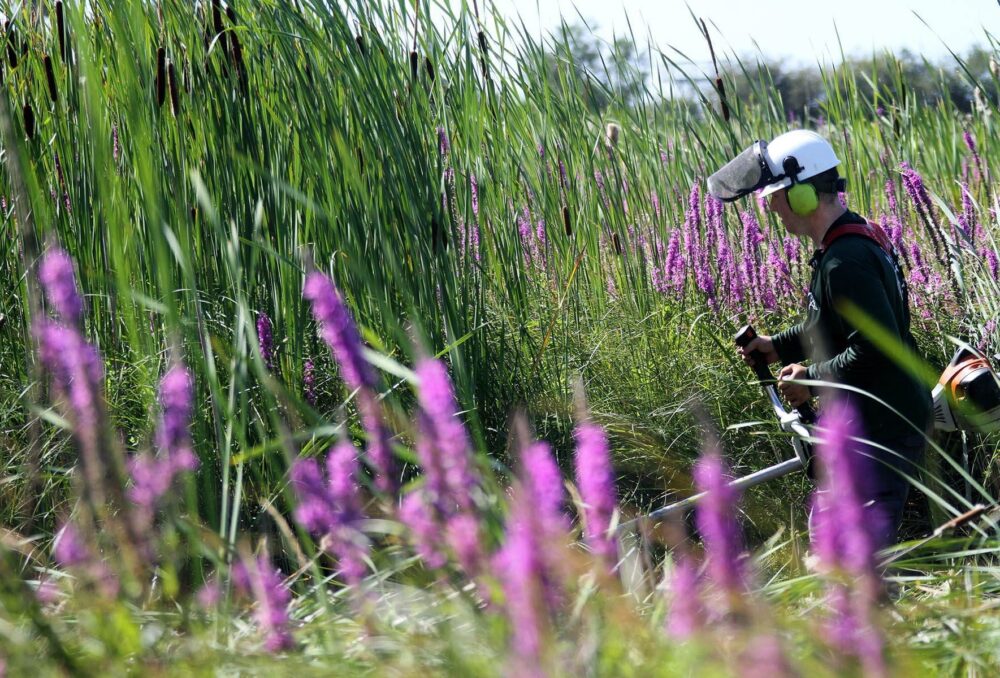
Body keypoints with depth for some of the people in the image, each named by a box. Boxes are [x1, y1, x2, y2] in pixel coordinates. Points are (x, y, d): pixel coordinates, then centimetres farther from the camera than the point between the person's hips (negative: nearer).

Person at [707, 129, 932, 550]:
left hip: (884, 432, -11)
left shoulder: (845, 262, -24)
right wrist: (780, 346, 13)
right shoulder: (858, 237, 10)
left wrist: (812, 380, -17)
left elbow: (876, 350, -29)